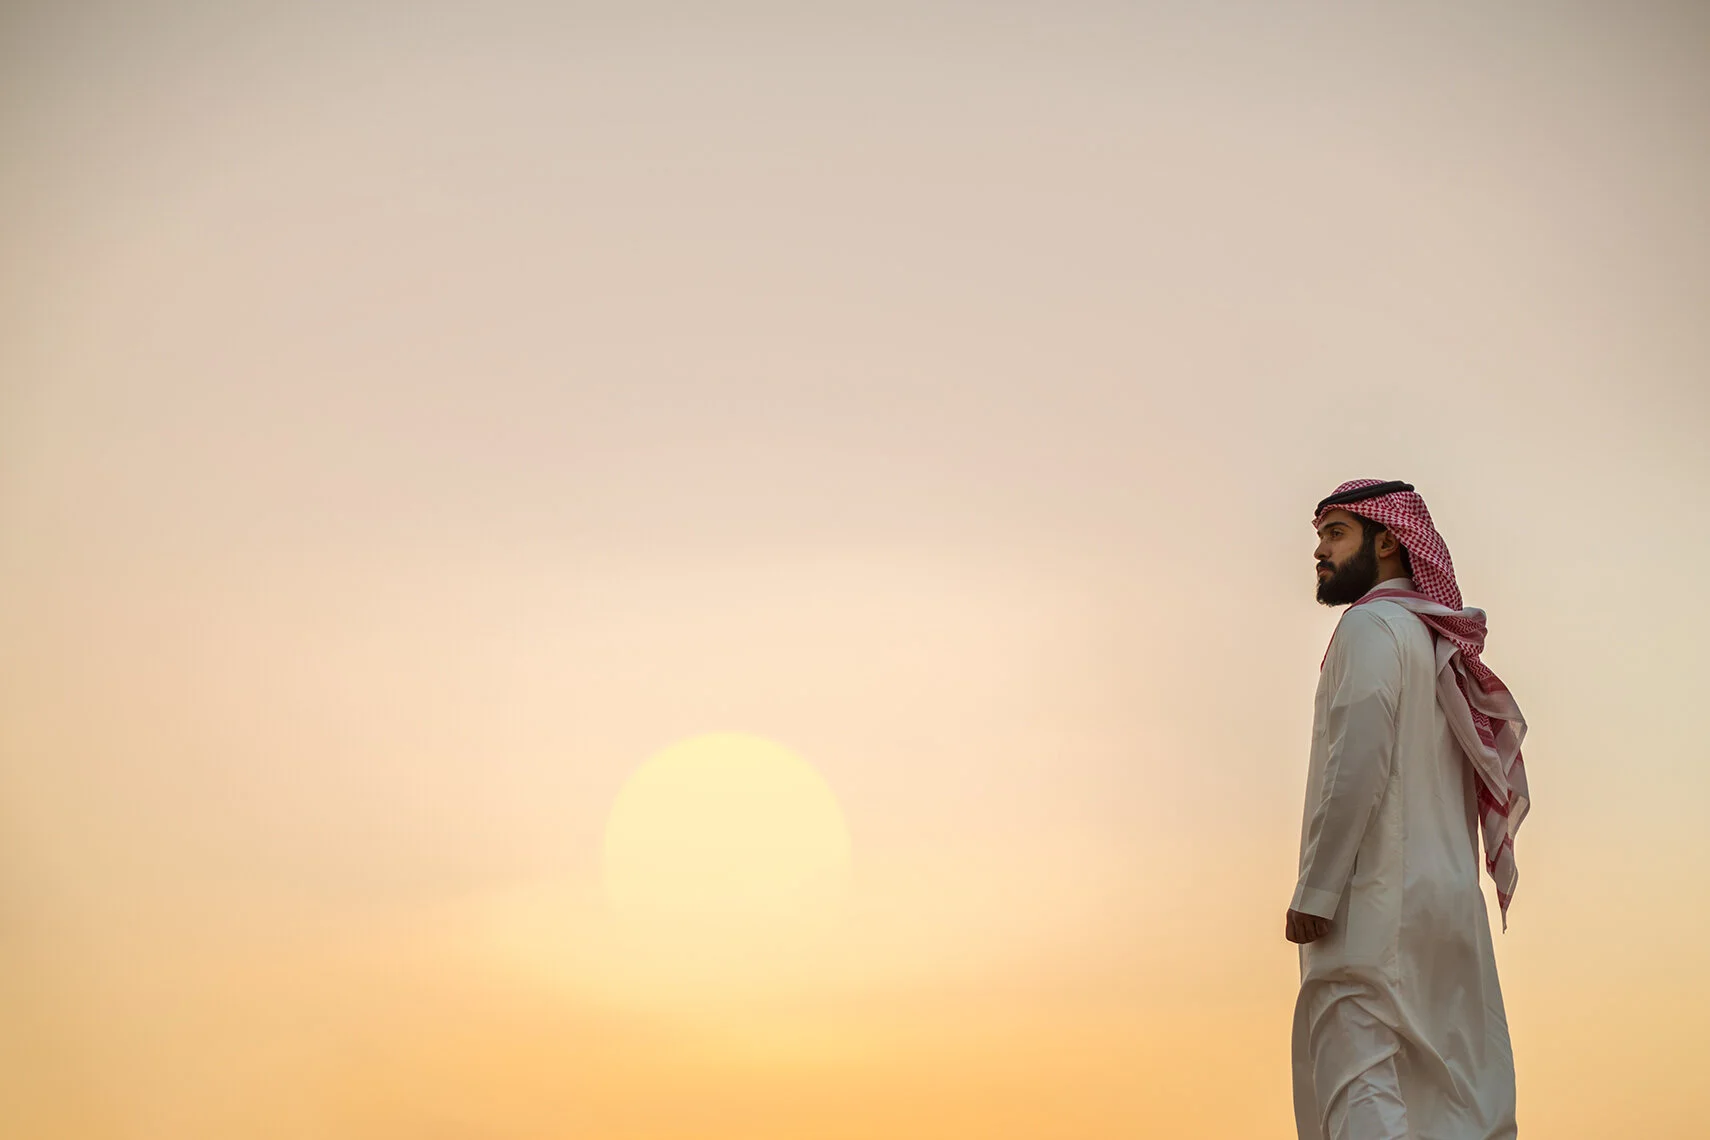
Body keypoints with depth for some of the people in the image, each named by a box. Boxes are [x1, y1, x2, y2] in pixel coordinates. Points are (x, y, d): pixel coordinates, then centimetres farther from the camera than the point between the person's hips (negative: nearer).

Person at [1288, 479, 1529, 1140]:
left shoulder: (1372, 623, -4)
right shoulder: (1441, 646, 22)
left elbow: (1358, 765, -16)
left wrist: (1313, 893, -15)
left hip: (1380, 905, -9)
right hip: (1451, 904, 9)